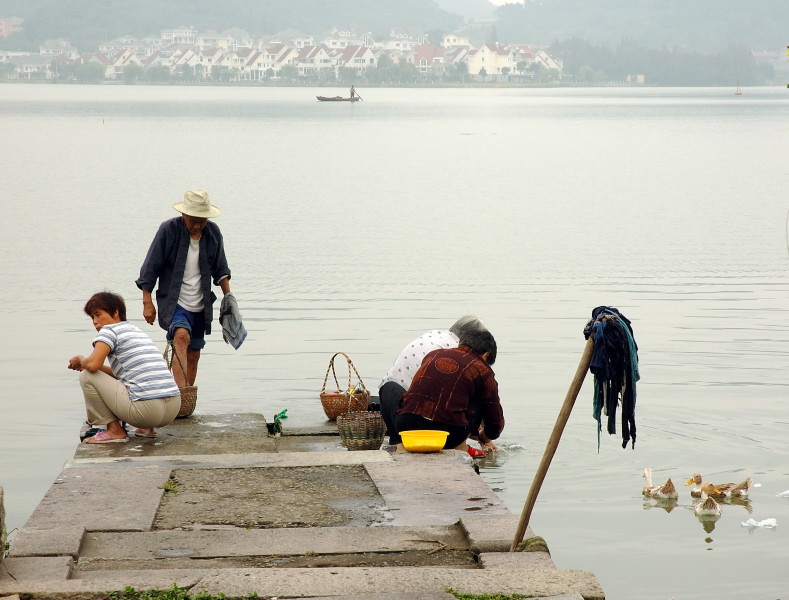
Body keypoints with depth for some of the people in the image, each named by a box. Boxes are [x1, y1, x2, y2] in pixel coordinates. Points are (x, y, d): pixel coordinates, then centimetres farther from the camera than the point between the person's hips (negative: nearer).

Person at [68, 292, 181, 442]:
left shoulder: (110, 330, 1)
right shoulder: (138, 331, 26)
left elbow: (92, 364, -14)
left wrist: (80, 359, 9)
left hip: (147, 410, -9)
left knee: (86, 375, 2)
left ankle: (114, 430, 5)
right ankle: (147, 428, 20)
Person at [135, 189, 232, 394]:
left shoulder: (213, 233, 1)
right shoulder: (168, 230, -11)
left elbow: (220, 269, 16)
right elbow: (150, 268, -7)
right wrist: (147, 302, -9)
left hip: (200, 306, 5)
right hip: (173, 301, -5)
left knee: (193, 355, 8)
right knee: (182, 335, -30)